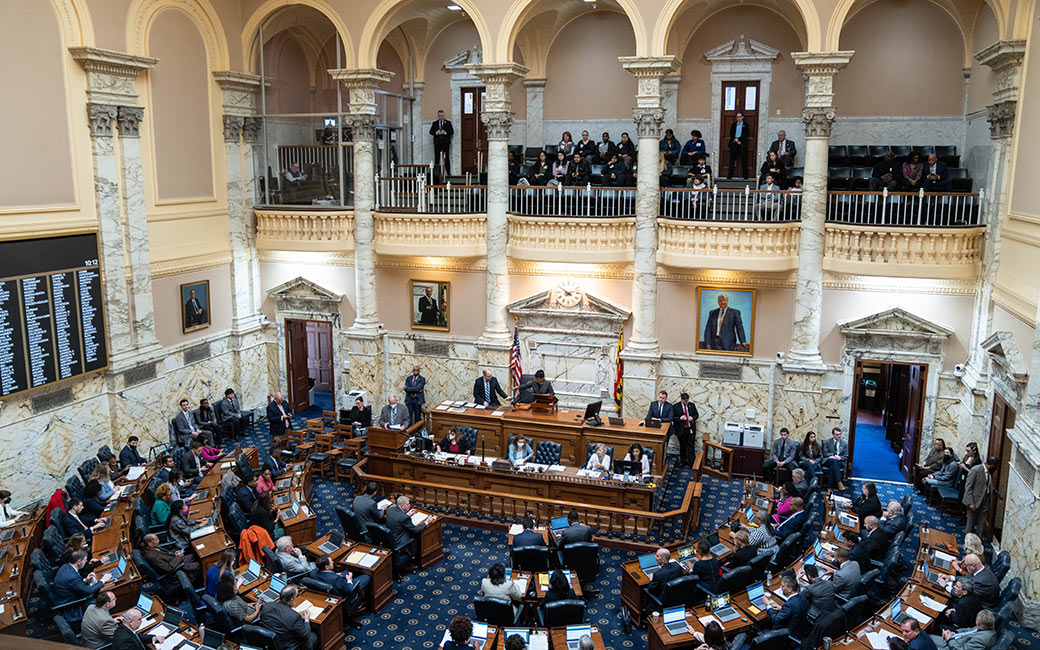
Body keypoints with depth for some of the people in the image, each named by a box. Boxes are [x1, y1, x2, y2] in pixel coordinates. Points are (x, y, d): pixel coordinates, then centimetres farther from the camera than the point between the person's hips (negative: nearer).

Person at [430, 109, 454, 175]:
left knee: (447, 158, -1)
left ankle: (448, 173, 1)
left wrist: (445, 132, -14)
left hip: (445, 142, -1)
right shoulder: (434, 123, 14)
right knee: (437, 157, -1)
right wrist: (436, 132, -12)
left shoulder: (448, 122, 10)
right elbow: (431, 132, 6)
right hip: (437, 142, 1)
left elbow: (452, 132, 1)